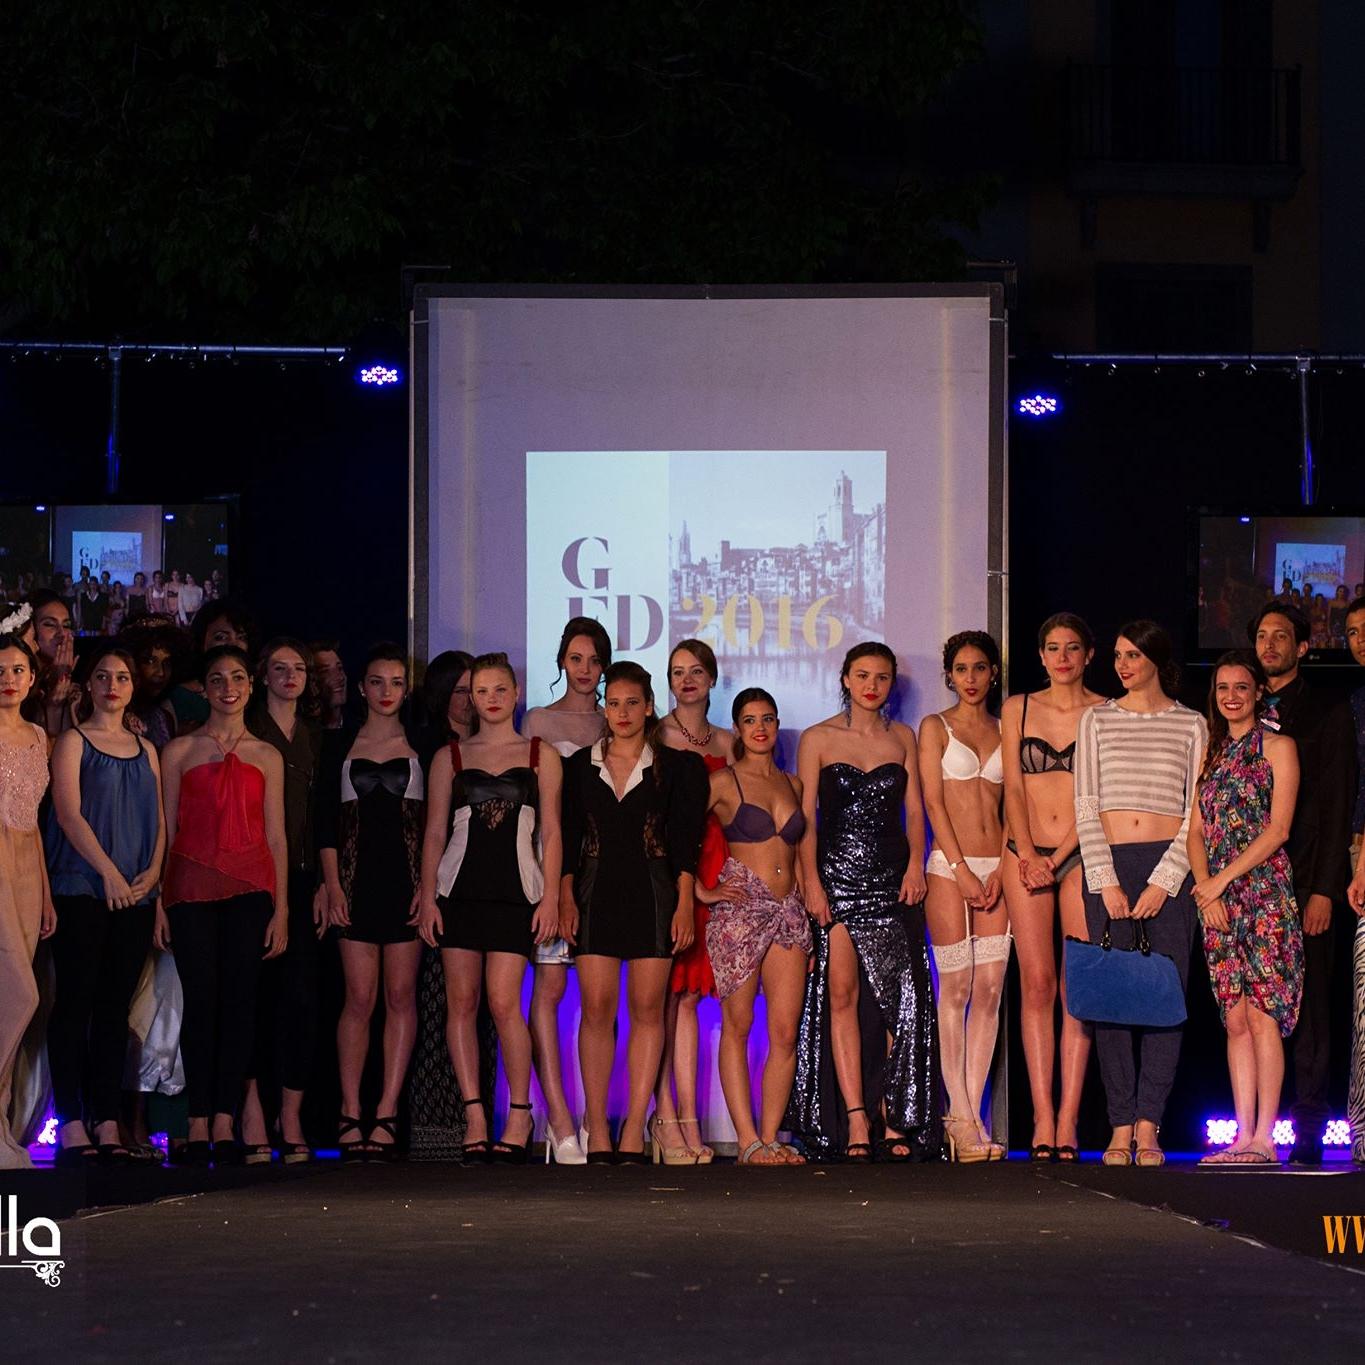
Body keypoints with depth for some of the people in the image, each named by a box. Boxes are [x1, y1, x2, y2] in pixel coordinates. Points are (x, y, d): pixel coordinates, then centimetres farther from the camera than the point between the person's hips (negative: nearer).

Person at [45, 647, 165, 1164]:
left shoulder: (146, 749, 17)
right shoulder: (73, 742, 2)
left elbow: (159, 819, 15)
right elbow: (69, 813, -8)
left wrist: (153, 871, -2)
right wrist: (108, 871, -15)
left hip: (135, 894, 5)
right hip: (81, 888, -5)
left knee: (116, 1007, 4)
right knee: (75, 1002, -7)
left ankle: (107, 1124, 5)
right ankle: (72, 1127, -8)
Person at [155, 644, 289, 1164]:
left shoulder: (266, 757, 13)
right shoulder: (179, 751, 9)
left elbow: (276, 837, 11)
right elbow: (166, 830, 7)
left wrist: (281, 908, 4)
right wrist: (159, 902, -1)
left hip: (249, 885, 1)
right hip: (192, 884, -1)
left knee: (238, 999, -4)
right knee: (200, 1000, -5)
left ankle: (225, 1124, -3)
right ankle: (199, 1124, -1)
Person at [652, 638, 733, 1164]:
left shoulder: (725, 743, 17)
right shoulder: (653, 736, 2)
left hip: (709, 869, 5)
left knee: (689, 993, 5)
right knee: (663, 992, -8)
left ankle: (688, 1119, 4)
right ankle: (664, 1113, -8)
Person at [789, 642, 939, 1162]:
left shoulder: (903, 738, 13)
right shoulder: (818, 739, 5)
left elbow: (914, 809, 11)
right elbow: (806, 816, 1)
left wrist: (915, 864, -4)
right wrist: (811, 880, -9)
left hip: (893, 879, 2)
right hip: (837, 877, -2)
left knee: (899, 997, -3)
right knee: (842, 992, -7)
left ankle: (896, 1117, 1)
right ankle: (854, 1119, -9)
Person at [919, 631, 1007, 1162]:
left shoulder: (1004, 730, 15)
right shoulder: (935, 727, 6)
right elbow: (932, 801, -2)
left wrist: (1001, 869, -3)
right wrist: (961, 870, -11)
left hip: (995, 865, 3)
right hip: (949, 864, -3)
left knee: (990, 988, -3)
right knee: (956, 988, -7)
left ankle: (969, 1115, -1)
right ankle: (961, 1117, -5)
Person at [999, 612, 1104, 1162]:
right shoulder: (1018, 709, 12)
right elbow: (1013, 788, 8)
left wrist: (1059, 857, -9)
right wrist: (1027, 854, -5)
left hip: (1082, 857, -1)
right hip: (1026, 856, 1)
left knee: (1078, 987, -6)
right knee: (1037, 983, -5)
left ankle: (1067, 1118, -7)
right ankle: (1043, 1116, -6)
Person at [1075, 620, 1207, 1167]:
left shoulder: (1191, 725, 7)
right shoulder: (1096, 720, 10)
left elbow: (1197, 813, 3)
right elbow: (1086, 807, 5)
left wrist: (1164, 882, -8)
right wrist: (1106, 882, -6)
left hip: (1169, 865, -1)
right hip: (1107, 862, 1)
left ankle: (1148, 1128, -5)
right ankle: (1121, 1128, -1)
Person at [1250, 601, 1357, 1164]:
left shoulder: (1327, 714, 4)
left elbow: (1337, 808, -2)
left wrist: (1324, 890, -9)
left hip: (1302, 881, -4)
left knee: (1306, 1006, -3)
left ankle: (1307, 1133, -1)